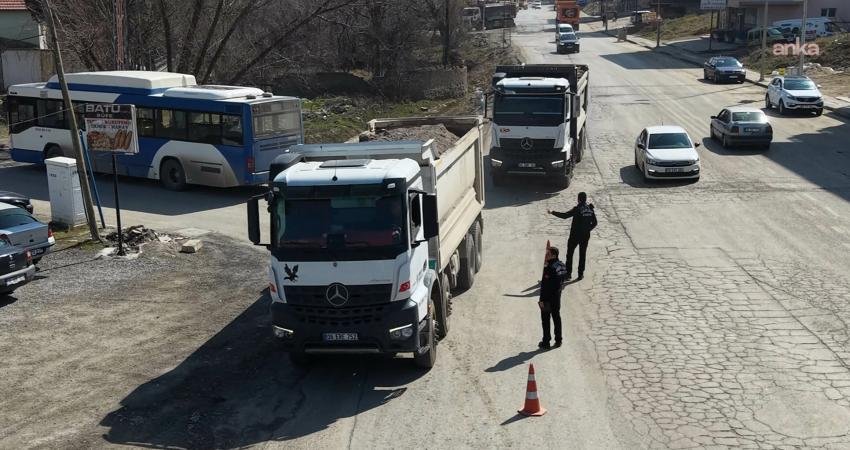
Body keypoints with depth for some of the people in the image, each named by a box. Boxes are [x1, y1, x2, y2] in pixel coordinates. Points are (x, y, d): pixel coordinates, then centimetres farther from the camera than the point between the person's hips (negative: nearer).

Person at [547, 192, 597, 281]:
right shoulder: (590, 209, -1)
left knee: (570, 254, 8)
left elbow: (565, 215, -23)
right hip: (586, 236, 4)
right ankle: (581, 274, 18)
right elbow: (594, 223, 4)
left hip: (575, 235, -4)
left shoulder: (577, 209, -17)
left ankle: (568, 273, 8)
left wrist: (552, 212, -18)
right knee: (582, 255, 14)